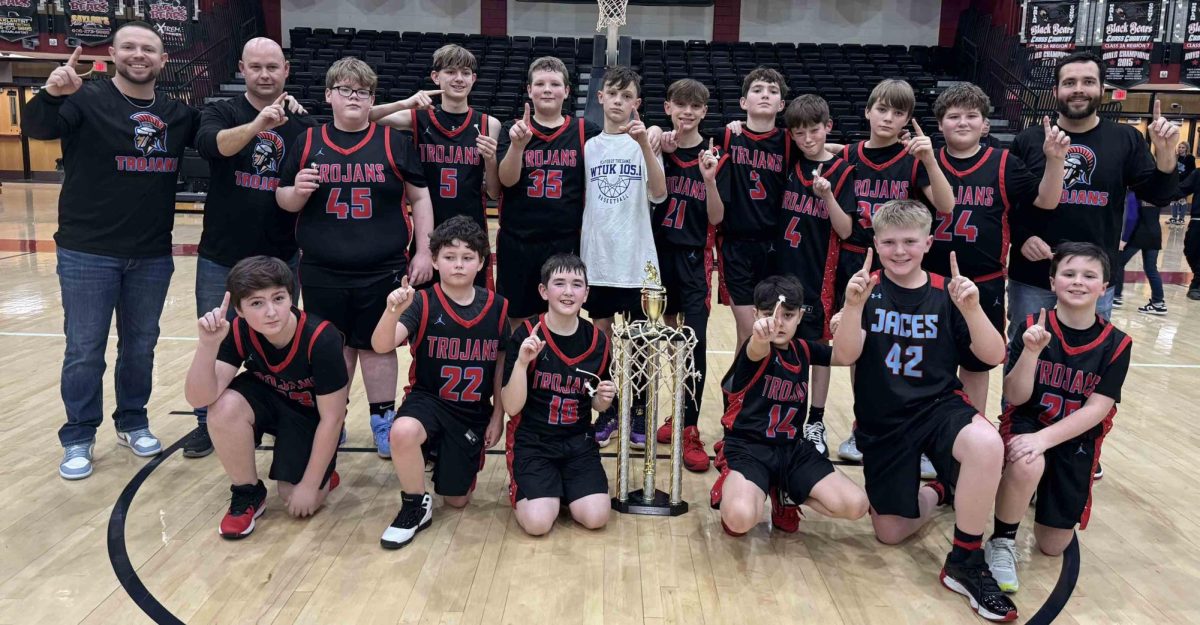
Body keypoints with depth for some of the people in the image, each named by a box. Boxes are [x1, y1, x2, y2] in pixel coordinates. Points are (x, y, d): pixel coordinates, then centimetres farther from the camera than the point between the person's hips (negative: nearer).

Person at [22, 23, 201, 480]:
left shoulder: (177, 113, 7)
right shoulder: (87, 99, -7)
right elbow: (35, 129, -21)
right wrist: (51, 95, -43)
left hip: (152, 255, 4)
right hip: (87, 253, -4)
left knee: (140, 345, 15)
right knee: (85, 350, 4)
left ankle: (132, 422, 31)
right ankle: (78, 438, 18)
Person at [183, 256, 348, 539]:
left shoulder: (321, 339, -33)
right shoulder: (238, 332, -23)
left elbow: (332, 418, -24)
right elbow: (199, 398, -30)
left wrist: (309, 485, -19)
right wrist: (208, 344, -46)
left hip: (312, 416, -3)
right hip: (269, 402, 3)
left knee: (299, 503, -15)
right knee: (225, 406, -29)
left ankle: (323, 476, 21)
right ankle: (248, 493, -5)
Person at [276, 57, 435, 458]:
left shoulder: (395, 142, 2)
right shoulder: (307, 142, 5)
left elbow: (420, 198, 4)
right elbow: (284, 201, 11)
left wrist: (423, 251, -1)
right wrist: (297, 191, -13)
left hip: (382, 271, -1)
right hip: (322, 272, 1)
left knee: (378, 345, 7)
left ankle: (383, 422, 22)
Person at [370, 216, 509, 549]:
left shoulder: (496, 307, -5)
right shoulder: (423, 303, -12)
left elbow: (502, 363, 5)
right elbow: (381, 345, -27)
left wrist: (497, 416, 5)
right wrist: (393, 311, -46)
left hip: (475, 412, 2)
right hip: (428, 399, -2)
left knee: (457, 499, 7)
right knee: (403, 432, -38)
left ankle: (446, 456, 42)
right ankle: (415, 506, -10)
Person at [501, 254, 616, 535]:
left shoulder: (597, 341, -2)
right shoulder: (526, 335, -11)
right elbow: (511, 407, -13)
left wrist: (605, 398, -11)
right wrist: (522, 362, -27)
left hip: (578, 441, 3)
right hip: (531, 440, -3)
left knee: (595, 517, -17)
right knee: (538, 522, -20)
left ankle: (562, 486, 16)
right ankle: (522, 487, 14)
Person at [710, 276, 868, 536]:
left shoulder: (803, 349, 9)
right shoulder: (754, 350, -12)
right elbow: (758, 351, -37)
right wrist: (761, 336, -63)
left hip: (792, 448, 6)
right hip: (747, 446, -5)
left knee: (855, 505, -12)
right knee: (741, 518, -33)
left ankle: (785, 494, 14)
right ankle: (728, 488, 5)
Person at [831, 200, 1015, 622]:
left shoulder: (946, 293, -2)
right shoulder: (867, 290, -3)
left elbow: (994, 357, -8)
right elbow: (844, 356, -15)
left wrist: (971, 309, -25)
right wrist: (853, 306, -30)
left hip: (940, 406, 0)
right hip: (883, 421, 1)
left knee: (987, 443, -36)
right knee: (890, 532, 3)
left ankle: (965, 561, -16)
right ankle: (938, 492, 38)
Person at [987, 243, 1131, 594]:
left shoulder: (1116, 344, -7)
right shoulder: (1031, 327, -10)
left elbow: (1097, 409, -13)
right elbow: (1015, 397, -13)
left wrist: (1044, 439, -26)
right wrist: (1031, 352, -30)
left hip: (1076, 441, 2)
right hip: (1027, 423, -2)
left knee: (1052, 546, 5)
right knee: (1027, 467, -39)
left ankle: (1044, 495, 38)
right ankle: (1002, 542, -13)